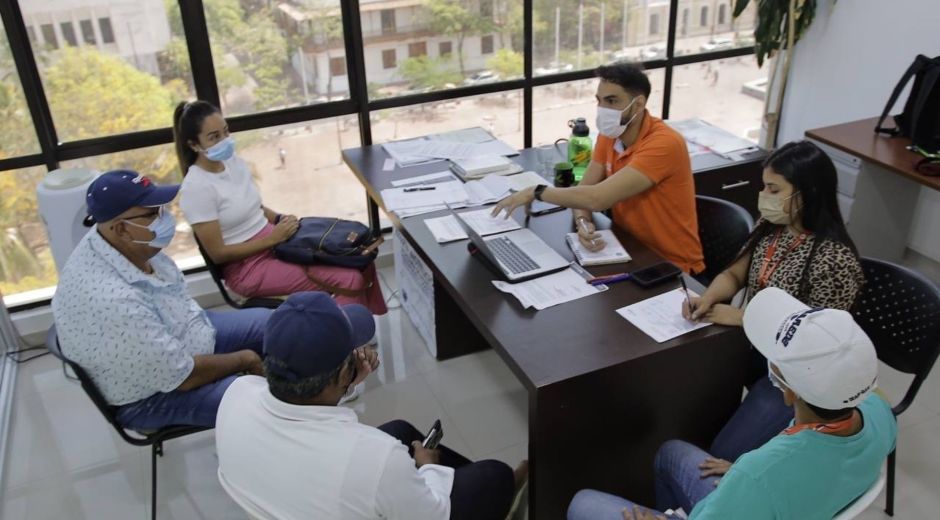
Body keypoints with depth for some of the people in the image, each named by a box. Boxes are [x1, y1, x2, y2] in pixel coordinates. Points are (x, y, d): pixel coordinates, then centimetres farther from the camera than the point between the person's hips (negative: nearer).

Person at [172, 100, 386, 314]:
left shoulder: (233, 162, 3)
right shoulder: (196, 188, -19)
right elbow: (218, 254, -17)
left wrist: (280, 219, -2)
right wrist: (272, 238, -18)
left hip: (274, 241, 8)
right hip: (248, 266, -8)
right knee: (351, 280, -20)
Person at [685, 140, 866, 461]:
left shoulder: (834, 260, -26)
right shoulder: (770, 227, -4)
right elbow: (735, 274, 5)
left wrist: (739, 317, -22)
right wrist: (709, 298, -17)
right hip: (753, 345, 7)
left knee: (725, 455, -16)